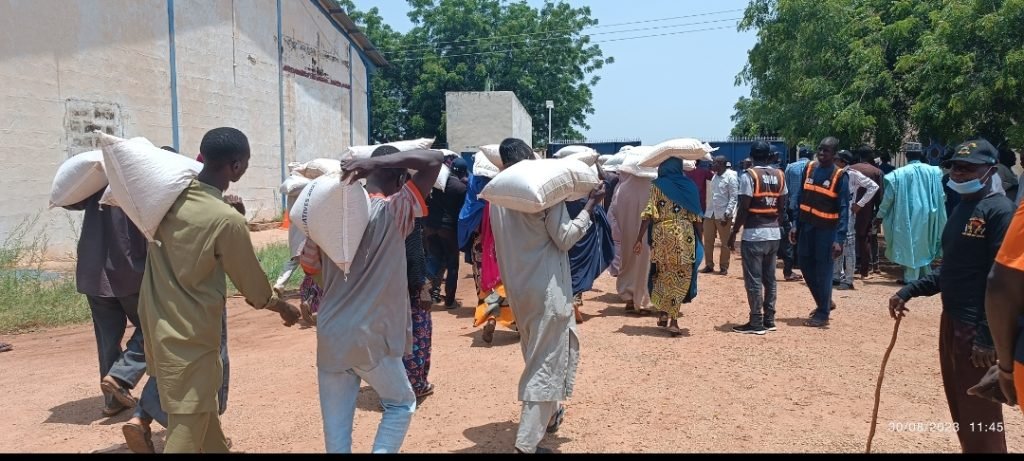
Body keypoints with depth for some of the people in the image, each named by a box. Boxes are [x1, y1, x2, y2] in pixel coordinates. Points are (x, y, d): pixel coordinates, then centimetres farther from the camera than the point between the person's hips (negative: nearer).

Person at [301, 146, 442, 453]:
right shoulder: (394, 213, -9)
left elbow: (309, 266, 14)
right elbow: (435, 160, -15)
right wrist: (374, 160, -19)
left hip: (329, 338, 4)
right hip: (371, 339, -4)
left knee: (336, 425, 12)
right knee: (401, 404, 19)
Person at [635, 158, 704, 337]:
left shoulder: (658, 186, 1)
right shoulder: (689, 186, 5)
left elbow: (648, 214, -7)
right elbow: (695, 216, 4)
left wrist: (640, 238, -5)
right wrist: (699, 240, 12)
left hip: (661, 234, 0)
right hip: (684, 235, 0)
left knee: (663, 274, 19)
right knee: (680, 277, 6)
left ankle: (663, 314, 23)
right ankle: (673, 321, 1)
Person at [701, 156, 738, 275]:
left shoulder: (730, 176, -8)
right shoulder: (715, 176, 13)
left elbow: (734, 197, -12)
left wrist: (727, 213, -19)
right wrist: (706, 210, 11)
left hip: (723, 215, -7)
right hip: (710, 213, 7)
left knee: (725, 242, 4)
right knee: (708, 241, 7)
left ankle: (724, 267, 12)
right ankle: (709, 265, 18)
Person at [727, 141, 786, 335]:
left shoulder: (749, 175, -11)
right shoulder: (779, 175, 8)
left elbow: (744, 208, -13)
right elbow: (782, 206, 10)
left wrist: (734, 233, -6)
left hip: (754, 234, -6)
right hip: (774, 233, 6)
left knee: (754, 280, -1)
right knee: (770, 279, 13)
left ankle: (756, 323, 1)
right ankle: (769, 320, 18)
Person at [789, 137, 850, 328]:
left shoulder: (840, 176, -11)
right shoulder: (809, 168, 5)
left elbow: (844, 210, -13)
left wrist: (840, 239, -19)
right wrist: (796, 224, 6)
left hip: (826, 230, -6)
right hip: (807, 226, 6)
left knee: (823, 271, -1)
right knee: (806, 266, 13)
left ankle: (823, 313, 12)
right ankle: (825, 302, 33)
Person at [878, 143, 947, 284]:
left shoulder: (899, 173, -10)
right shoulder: (934, 171, -2)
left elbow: (888, 197, -4)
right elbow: (940, 195, 4)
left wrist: (880, 214, 6)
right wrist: (936, 211, 19)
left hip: (908, 215, -3)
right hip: (927, 214, 4)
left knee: (910, 244, 3)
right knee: (925, 244, 18)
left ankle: (911, 277, 1)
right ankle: (926, 275, 27)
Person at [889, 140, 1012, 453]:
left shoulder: (999, 211, -14)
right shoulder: (961, 208, 14)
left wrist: (988, 336, -23)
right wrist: (909, 292, 11)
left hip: (977, 327, -9)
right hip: (951, 320, 9)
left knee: (979, 417, -4)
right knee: (960, 410, 19)